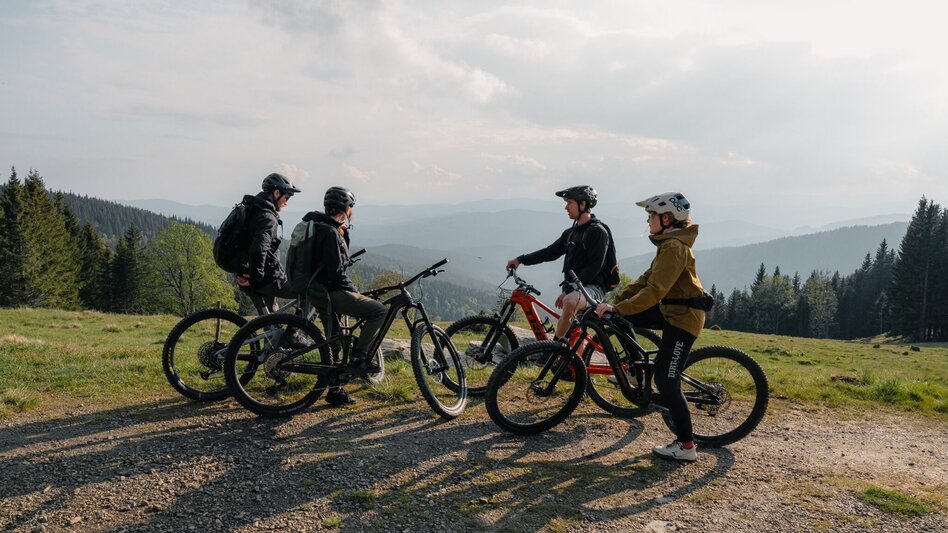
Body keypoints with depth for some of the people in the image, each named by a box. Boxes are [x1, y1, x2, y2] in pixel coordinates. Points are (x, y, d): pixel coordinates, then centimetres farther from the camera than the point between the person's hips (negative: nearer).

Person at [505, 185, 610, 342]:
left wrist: (568, 291, -21)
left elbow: (593, 267, -18)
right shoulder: (571, 233, 17)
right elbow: (550, 252, 16)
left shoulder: (598, 232, -10)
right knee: (575, 332, 9)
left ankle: (555, 344, -23)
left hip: (592, 287, -9)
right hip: (574, 289, 9)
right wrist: (521, 259, 5)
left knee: (570, 301, -36)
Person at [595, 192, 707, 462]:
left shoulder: (674, 247, -21)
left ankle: (686, 445, 3)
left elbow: (654, 291, -29)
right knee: (621, 317, 8)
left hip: (683, 317, -10)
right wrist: (615, 300, 5)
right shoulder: (669, 244, 13)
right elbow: (646, 280, 13)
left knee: (666, 380, -7)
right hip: (671, 310, 10)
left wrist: (617, 308, -29)